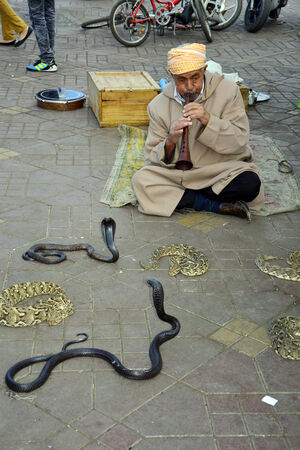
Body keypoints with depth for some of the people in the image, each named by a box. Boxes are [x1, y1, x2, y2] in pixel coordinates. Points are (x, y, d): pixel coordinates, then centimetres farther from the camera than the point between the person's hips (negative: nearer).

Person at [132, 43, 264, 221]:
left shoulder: (228, 90, -6)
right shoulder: (159, 105, -2)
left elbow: (240, 142, -10)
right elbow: (154, 158, -2)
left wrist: (208, 120, -25)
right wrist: (170, 142, -25)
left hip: (222, 169, -1)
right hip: (177, 174, 2)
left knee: (250, 184, -32)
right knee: (140, 180, -25)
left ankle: (181, 197, -12)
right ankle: (217, 205, -20)